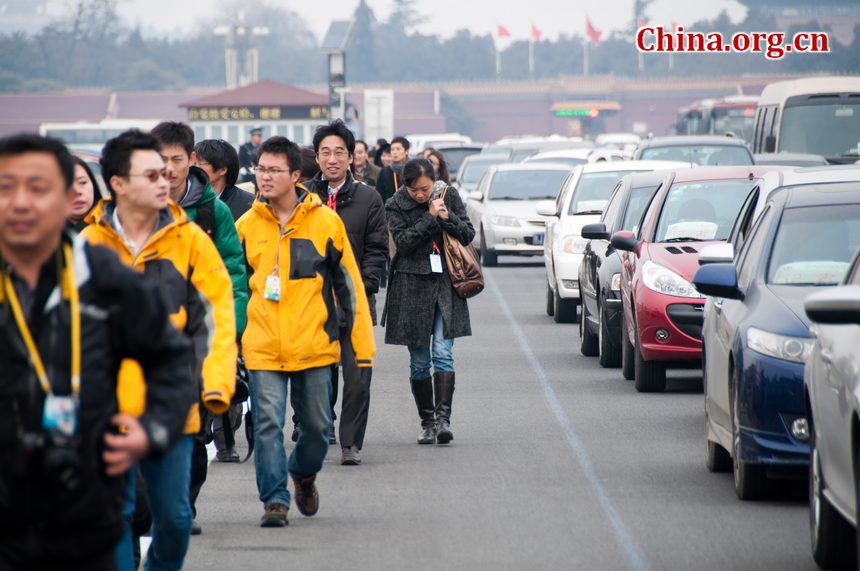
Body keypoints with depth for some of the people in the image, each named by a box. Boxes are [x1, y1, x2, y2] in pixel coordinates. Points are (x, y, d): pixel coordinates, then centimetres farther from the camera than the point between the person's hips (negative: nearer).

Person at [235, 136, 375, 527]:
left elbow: (349, 283, 3)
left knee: (317, 425, 10)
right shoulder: (247, 225, 3)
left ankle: (303, 474, 37)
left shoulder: (325, 221, -1)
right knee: (268, 425, -8)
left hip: (314, 346, 0)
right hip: (263, 347, 0)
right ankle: (275, 499, -2)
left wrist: (362, 343, 1)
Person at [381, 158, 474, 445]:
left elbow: (468, 234, 3)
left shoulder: (449, 196, 3)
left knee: (443, 353, -11)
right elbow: (404, 242, -14)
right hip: (412, 288, 0)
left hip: (446, 284, 0)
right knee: (419, 360, 5)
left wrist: (447, 217, -14)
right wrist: (431, 218, -19)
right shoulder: (396, 206, -3)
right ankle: (427, 422, 13)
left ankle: (443, 417, -18)